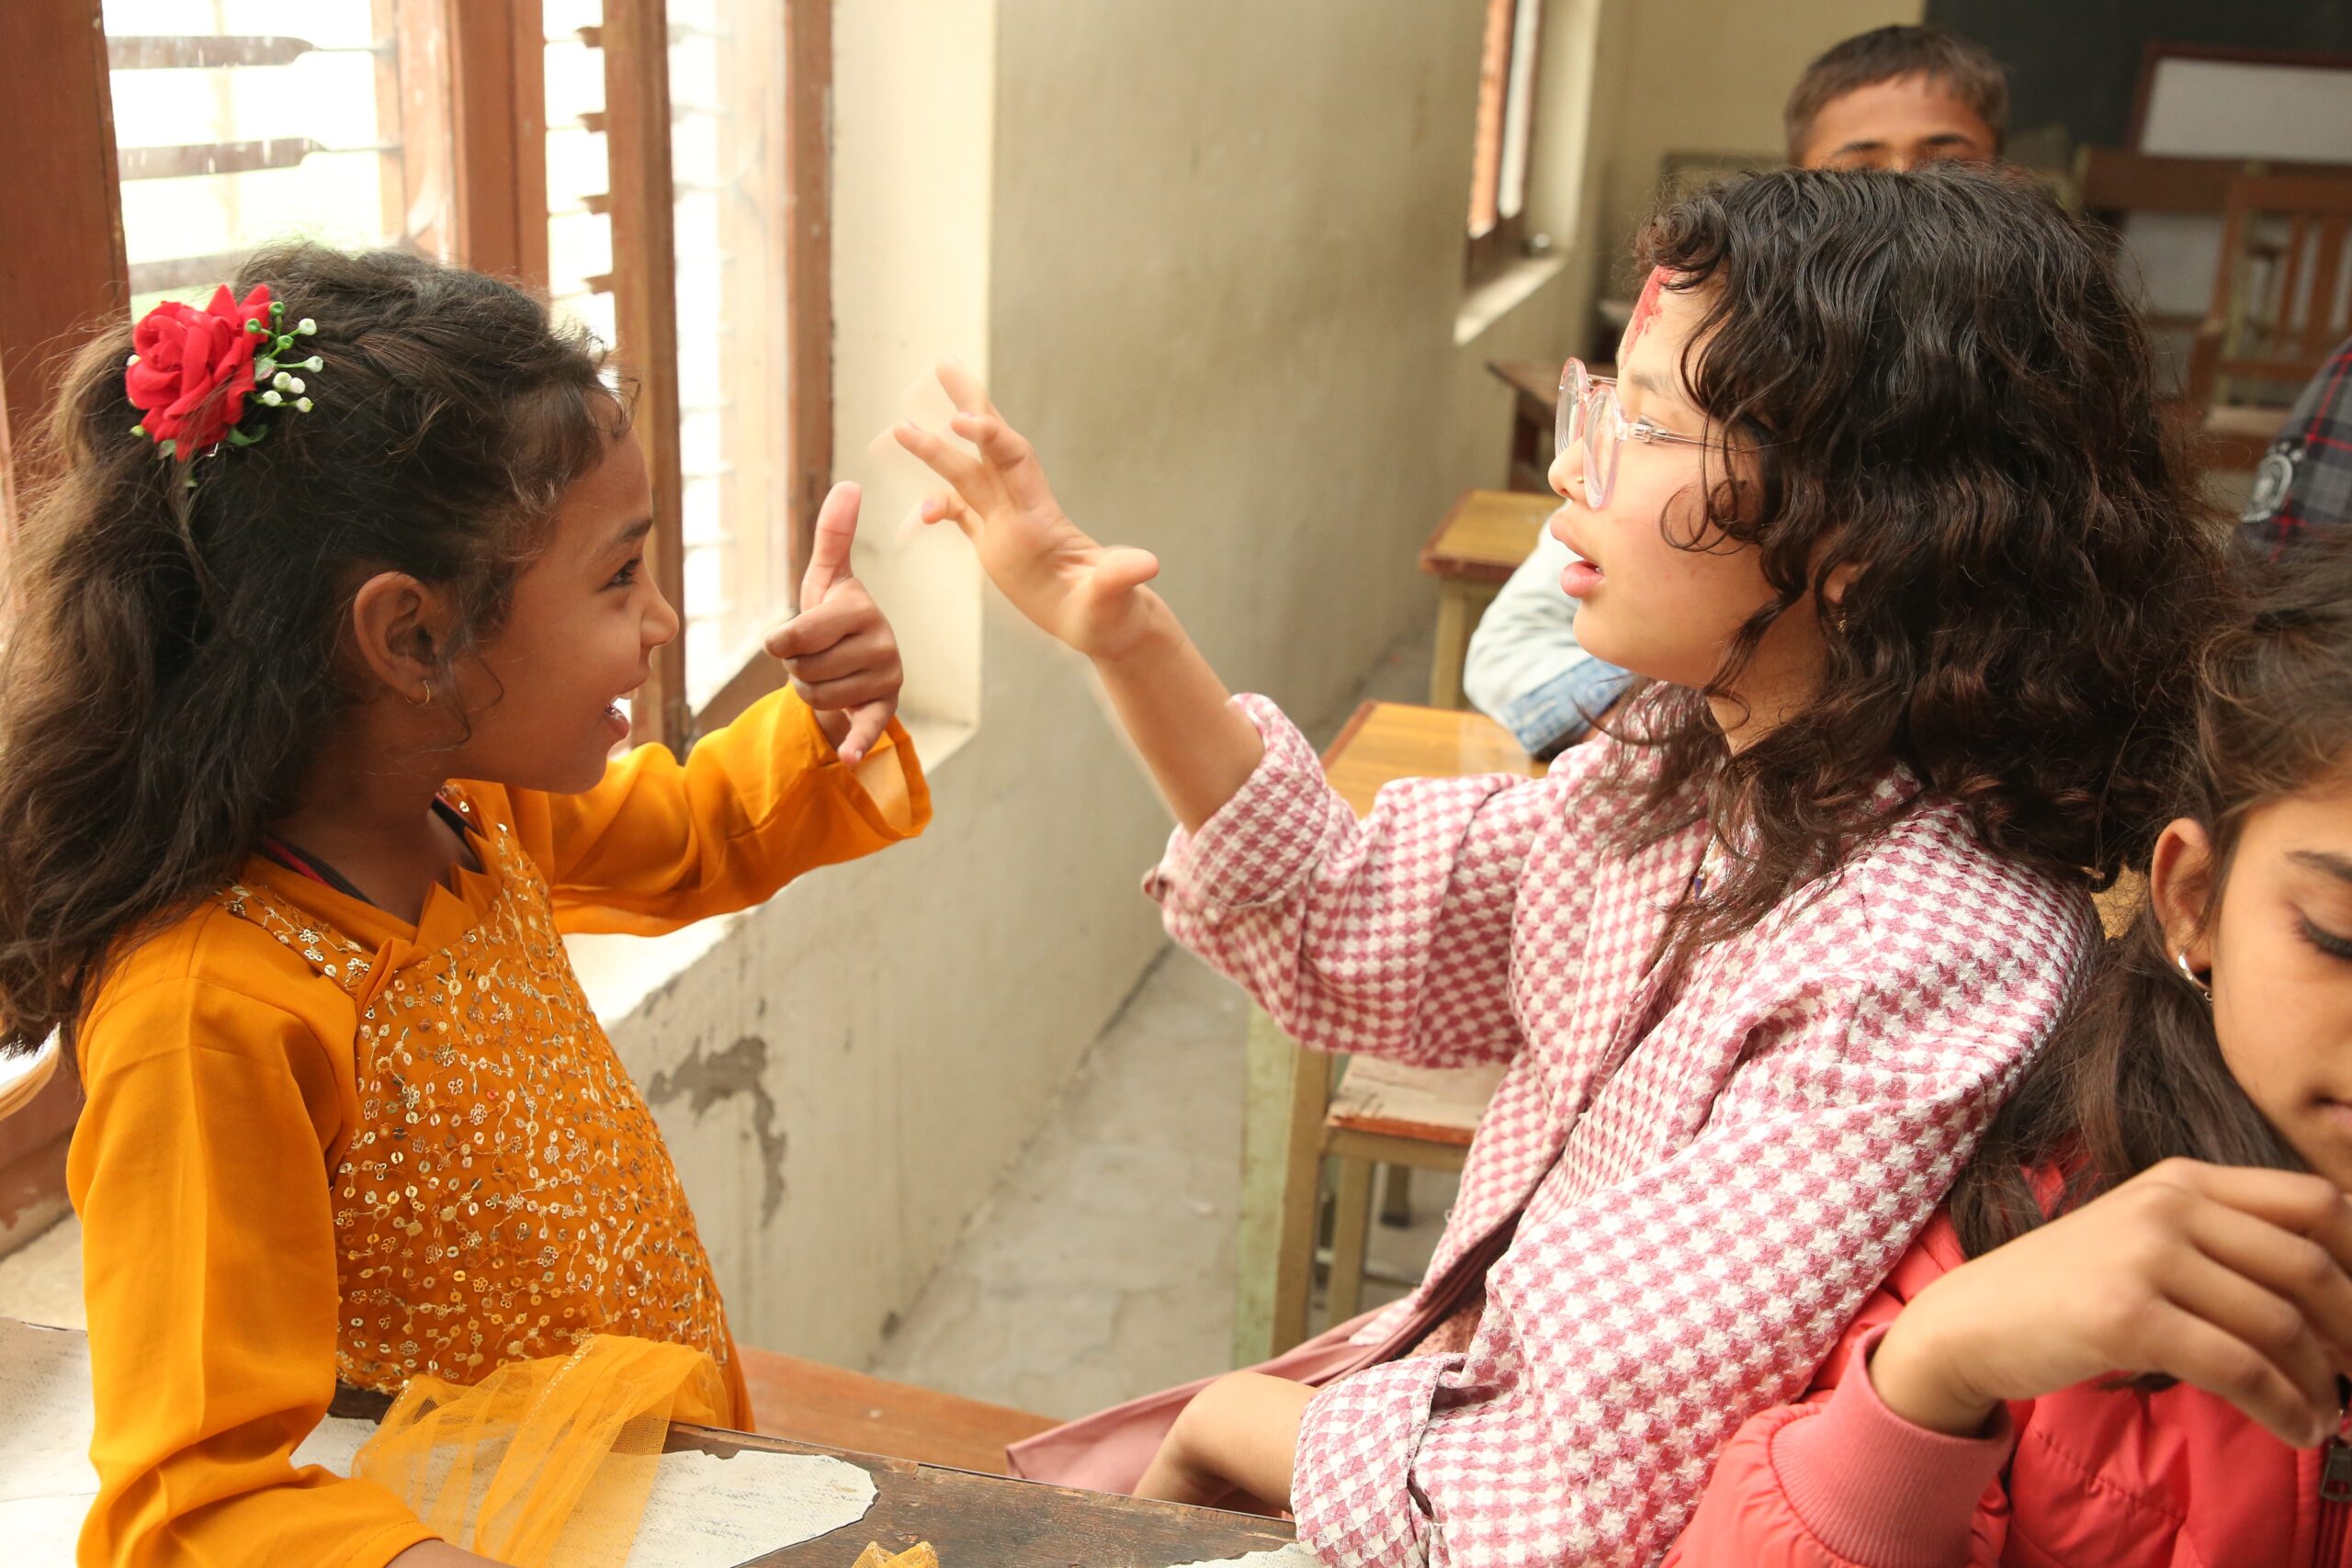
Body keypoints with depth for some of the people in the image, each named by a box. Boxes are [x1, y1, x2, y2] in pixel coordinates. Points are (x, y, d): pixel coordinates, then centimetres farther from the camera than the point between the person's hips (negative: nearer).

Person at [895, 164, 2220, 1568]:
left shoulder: (1927, 976, -30)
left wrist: (1241, 1430, -10)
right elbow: (1356, 934, 5)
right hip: (1473, 1385, 6)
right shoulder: (1701, 754, -7)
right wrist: (1130, 644, -6)